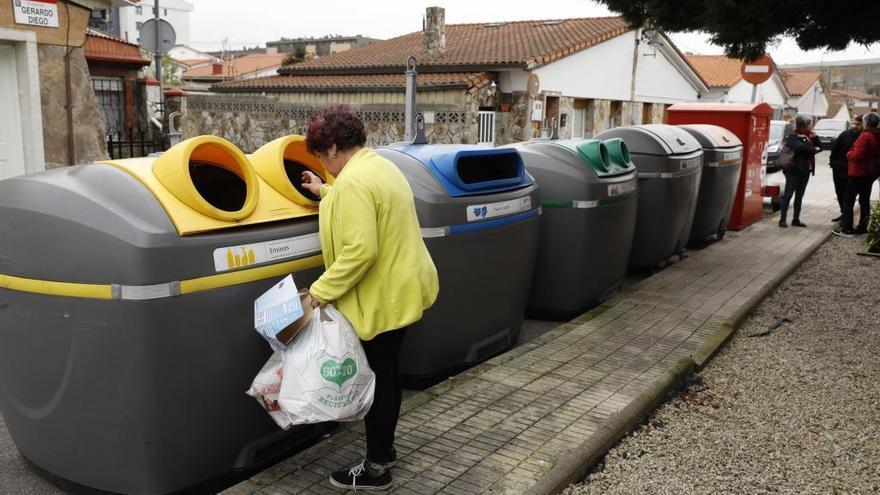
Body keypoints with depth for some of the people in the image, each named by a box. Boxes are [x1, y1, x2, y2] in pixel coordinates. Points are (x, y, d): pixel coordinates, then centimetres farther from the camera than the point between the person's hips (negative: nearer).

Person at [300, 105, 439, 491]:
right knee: (387, 372, 20)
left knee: (376, 379, 3)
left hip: (382, 299, -10)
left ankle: (376, 469, 17)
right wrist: (325, 192, 36)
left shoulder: (353, 182, -23)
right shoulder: (378, 165, 10)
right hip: (399, 290, 10)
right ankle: (385, 448, 35)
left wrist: (322, 290, -22)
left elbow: (360, 250, -30)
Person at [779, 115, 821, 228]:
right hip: (794, 170, -8)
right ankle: (783, 219, -6)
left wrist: (814, 138, -1)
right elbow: (799, 147, -25)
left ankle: (796, 219, 14)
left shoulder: (809, 136, 16)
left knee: (799, 195, 10)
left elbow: (819, 147, 13)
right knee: (788, 194, -6)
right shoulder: (792, 136, -8)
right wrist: (813, 149, -13)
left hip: (805, 170, 8)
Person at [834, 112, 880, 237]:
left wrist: (849, 154, -5)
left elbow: (857, 156, -22)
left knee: (848, 200, -2)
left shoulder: (865, 136, -19)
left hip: (858, 173, -8)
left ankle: (847, 229, -3)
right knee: (865, 201, 14)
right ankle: (862, 228, 19)